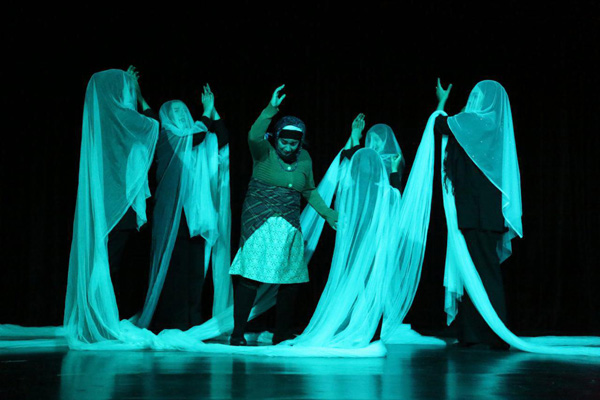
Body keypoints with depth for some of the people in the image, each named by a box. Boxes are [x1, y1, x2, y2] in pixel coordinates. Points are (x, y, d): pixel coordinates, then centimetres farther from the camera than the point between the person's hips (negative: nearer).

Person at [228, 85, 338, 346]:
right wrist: (271, 109, -37)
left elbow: (309, 191, 20)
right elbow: (254, 136, -30)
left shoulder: (304, 159, 7)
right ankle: (237, 334, -3)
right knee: (251, 277, -10)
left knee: (292, 280, 4)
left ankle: (281, 334, 18)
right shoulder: (264, 151, -6)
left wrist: (328, 214, 17)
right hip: (260, 223, -5)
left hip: (289, 225, 5)